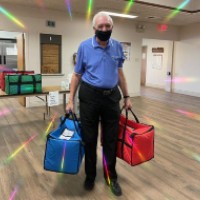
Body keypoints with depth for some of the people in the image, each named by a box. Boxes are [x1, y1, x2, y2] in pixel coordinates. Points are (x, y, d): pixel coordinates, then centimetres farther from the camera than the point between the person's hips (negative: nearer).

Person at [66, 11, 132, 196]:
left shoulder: (117, 47, 4)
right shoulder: (84, 47, -4)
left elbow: (119, 73, 12)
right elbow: (77, 75, 1)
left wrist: (126, 96, 11)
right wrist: (71, 100, -3)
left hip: (112, 96, 2)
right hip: (89, 96, -2)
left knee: (111, 139, 9)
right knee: (89, 139, 8)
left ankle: (111, 176, 27)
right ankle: (90, 176, 28)